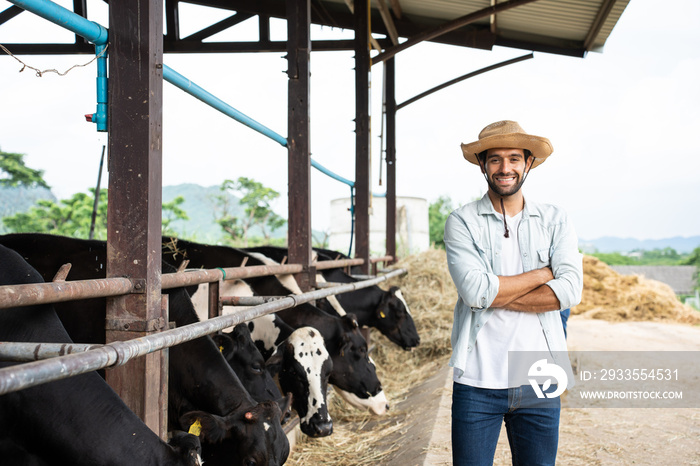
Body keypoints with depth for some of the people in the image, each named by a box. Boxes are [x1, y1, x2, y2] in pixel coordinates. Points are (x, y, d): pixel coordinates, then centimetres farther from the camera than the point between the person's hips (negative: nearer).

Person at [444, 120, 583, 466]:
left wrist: (494, 294, -12)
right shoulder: (462, 222, 0)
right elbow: (475, 290, -15)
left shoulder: (555, 221, 7)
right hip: (478, 382, -2)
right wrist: (544, 273, -6)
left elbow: (570, 291, -8)